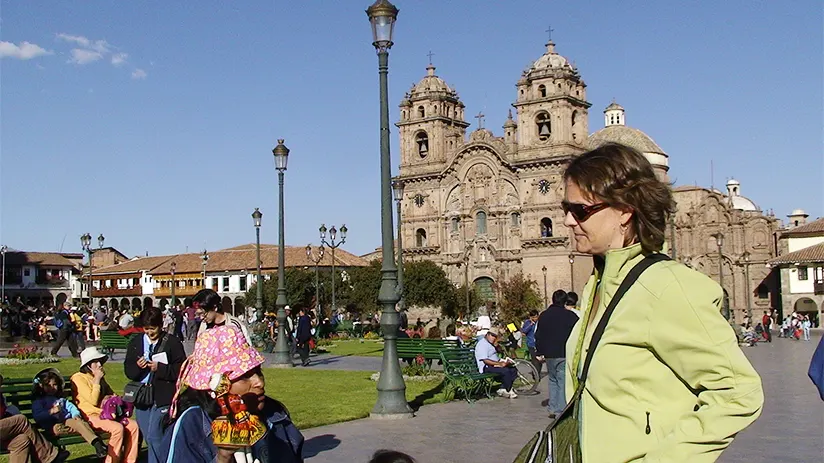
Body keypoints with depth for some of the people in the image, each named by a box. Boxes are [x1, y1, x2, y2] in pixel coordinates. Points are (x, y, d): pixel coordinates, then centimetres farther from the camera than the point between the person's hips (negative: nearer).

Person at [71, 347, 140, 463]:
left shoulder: (100, 378, 20)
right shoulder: (78, 378, -4)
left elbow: (112, 394, 28)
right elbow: (93, 400, -14)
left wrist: (110, 398, 4)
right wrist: (97, 380, -8)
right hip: (89, 416, -7)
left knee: (133, 425, -16)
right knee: (117, 428, -32)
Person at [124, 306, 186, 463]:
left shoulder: (172, 343, -5)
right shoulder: (135, 343, 9)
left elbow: (181, 369, -9)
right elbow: (128, 371, 7)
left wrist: (160, 368, -20)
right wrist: (137, 366, -14)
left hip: (162, 397, -5)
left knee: (154, 437, -11)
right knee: (149, 438, 13)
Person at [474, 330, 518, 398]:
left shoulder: (490, 344, 20)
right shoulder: (482, 344, -14)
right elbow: (486, 360, -22)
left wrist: (503, 362, 9)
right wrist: (499, 364, -23)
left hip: (494, 365, 11)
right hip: (487, 368, -11)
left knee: (513, 370, -2)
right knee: (506, 371, -29)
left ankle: (502, 389, -6)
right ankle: (508, 391, -11)